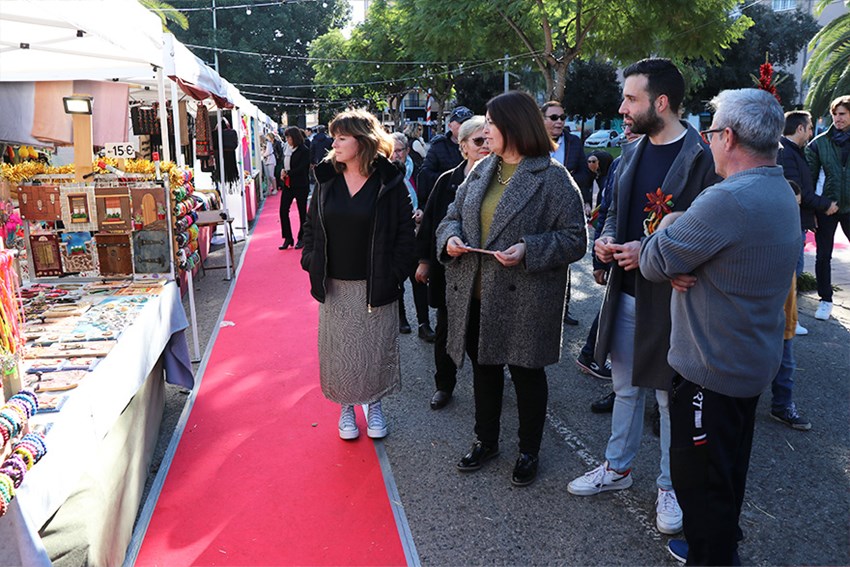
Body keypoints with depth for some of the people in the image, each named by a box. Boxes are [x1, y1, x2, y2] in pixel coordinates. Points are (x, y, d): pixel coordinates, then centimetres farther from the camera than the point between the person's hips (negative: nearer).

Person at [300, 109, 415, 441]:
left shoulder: (389, 183, -7)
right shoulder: (327, 180, 4)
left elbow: (405, 231, -6)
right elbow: (311, 226, 10)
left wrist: (396, 273, -11)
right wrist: (311, 262, -1)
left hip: (375, 287, -3)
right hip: (335, 286, 3)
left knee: (375, 348, 10)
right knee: (339, 349, 10)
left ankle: (374, 405, 30)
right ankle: (346, 407, 29)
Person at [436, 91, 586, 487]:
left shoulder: (553, 178, -10)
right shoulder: (481, 171, 9)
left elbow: (575, 240, -12)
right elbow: (453, 214, 15)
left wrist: (528, 250, -25)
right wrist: (450, 237, -7)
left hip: (525, 301, -6)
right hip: (476, 296, 6)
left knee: (527, 374, 10)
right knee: (484, 368, 19)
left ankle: (529, 452, 32)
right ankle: (485, 441, 40)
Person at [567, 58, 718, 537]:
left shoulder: (701, 157, -16)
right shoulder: (633, 151, 7)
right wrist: (607, 239, -2)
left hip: (670, 299, -7)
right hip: (626, 293, 7)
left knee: (672, 396, 10)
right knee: (625, 388, 20)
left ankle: (671, 486, 30)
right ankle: (618, 468, 38)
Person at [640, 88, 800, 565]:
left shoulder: (729, 200, -26)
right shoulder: (783, 194, 7)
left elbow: (654, 262, -20)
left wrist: (667, 225, -1)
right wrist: (679, 267, -10)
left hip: (712, 369, -10)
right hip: (754, 361, 10)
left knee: (701, 478, 6)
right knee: (730, 469, 24)